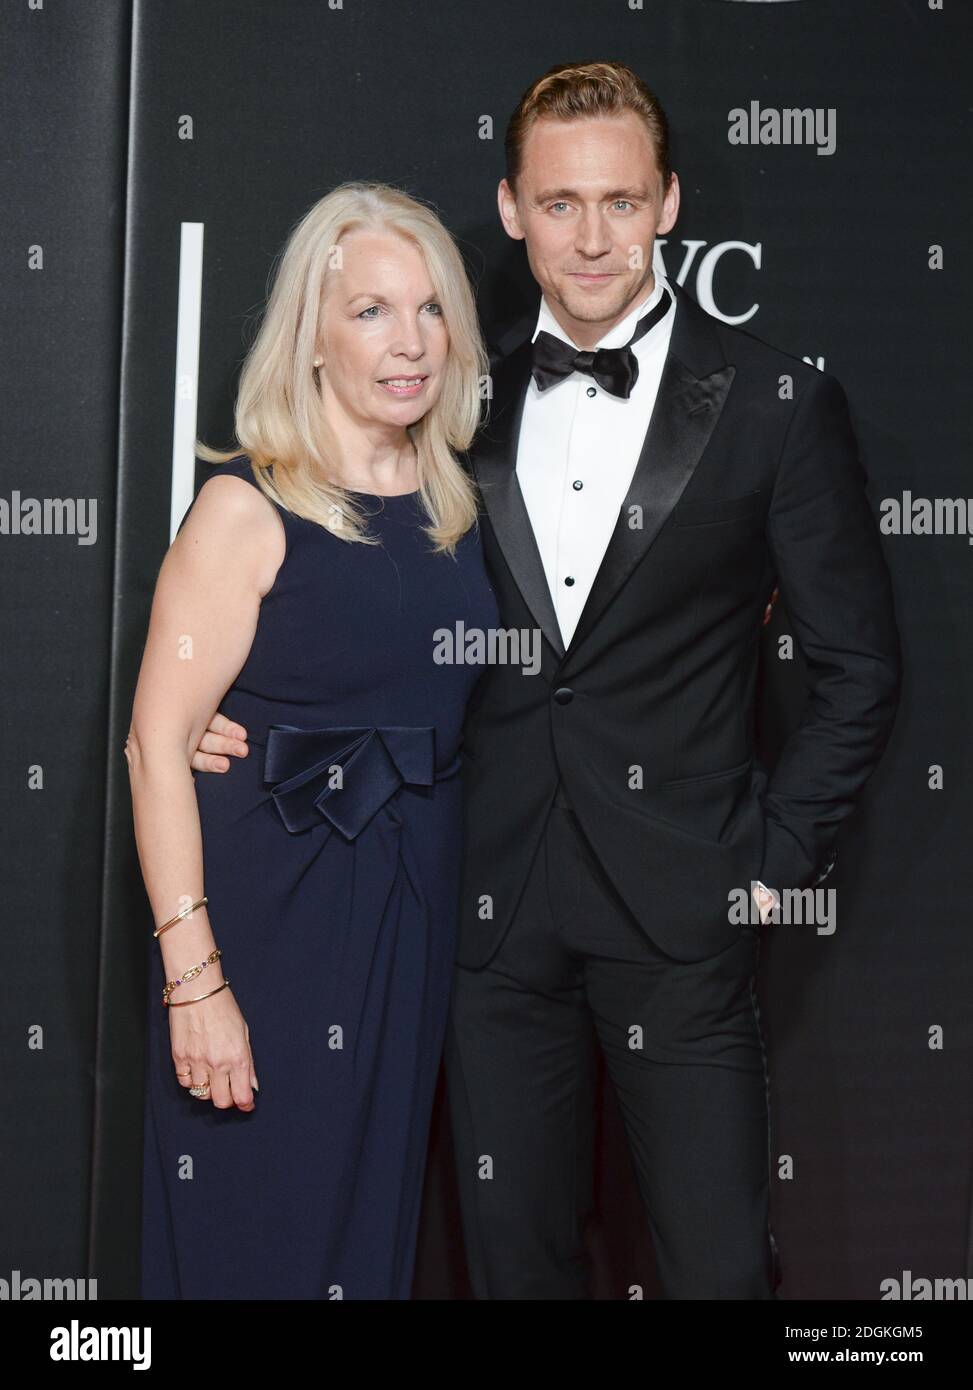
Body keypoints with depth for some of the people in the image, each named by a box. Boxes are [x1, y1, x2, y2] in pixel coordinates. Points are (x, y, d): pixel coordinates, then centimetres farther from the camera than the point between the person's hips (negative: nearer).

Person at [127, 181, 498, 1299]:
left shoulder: (453, 500, 6)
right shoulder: (248, 507, -12)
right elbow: (157, 746, -15)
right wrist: (193, 978, -20)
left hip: (414, 905, 6)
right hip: (269, 905, -5)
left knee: (374, 1221, 17)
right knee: (254, 1236, 5)